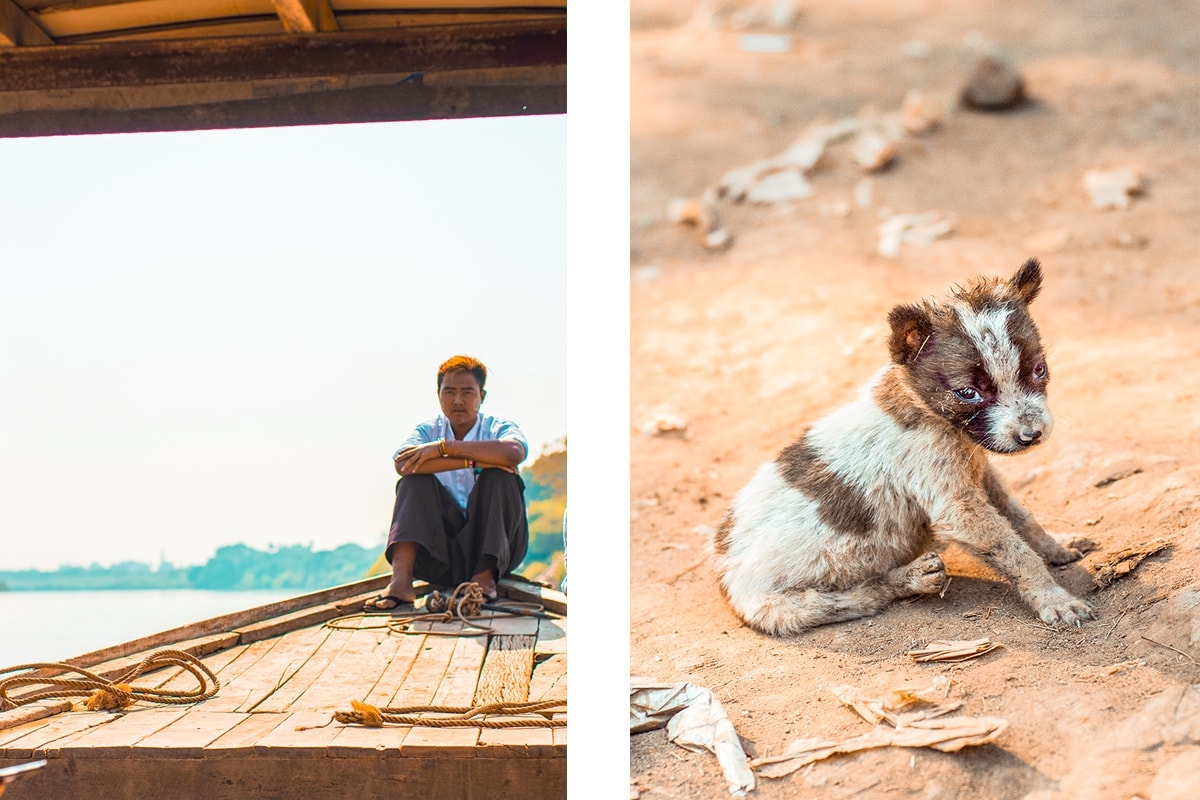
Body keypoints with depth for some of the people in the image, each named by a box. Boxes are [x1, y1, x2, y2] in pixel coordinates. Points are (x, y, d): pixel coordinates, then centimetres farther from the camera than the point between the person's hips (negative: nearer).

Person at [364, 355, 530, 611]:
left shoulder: (499, 427, 2)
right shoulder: (427, 431, 7)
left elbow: (513, 452, -26)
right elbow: (402, 464, -18)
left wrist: (443, 447, -22)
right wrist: (472, 461, -24)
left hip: (494, 542, -1)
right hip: (442, 549, 2)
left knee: (499, 476, -22)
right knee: (415, 479, -17)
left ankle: (486, 575, -29)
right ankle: (400, 580, -35)